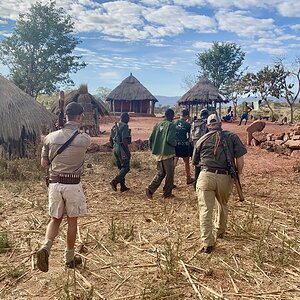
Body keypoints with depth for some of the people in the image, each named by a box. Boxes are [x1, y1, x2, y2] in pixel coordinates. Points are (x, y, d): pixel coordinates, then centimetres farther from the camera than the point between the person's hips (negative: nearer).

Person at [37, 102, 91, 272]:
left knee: (55, 219, 18)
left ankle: (46, 247, -6)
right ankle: (70, 257, 25)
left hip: (55, 183, 2)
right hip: (73, 185, -2)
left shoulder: (51, 137, -2)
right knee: (72, 220, 13)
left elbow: (43, 163, 5)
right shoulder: (85, 139, -10)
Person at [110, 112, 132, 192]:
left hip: (115, 148, 9)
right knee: (126, 167, -2)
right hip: (122, 148, -9)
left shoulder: (115, 126, 12)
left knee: (121, 167, 15)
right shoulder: (125, 126, -13)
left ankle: (123, 186, 17)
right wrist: (128, 152, -18)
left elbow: (110, 139, 15)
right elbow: (125, 140, -21)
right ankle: (114, 181, -13)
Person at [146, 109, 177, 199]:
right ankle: (167, 193, 15)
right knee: (169, 174, 8)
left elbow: (151, 139, 7)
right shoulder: (171, 125, -10)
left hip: (158, 154, 6)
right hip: (167, 154, -6)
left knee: (160, 173, 17)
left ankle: (150, 189, 2)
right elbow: (170, 139, -21)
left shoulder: (157, 125, 8)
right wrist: (175, 143, 0)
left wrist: (153, 149, 18)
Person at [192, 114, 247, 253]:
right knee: (223, 205, 25)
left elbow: (195, 162, 18)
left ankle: (207, 243, -3)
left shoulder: (202, 140, 10)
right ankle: (220, 231, 43)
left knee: (205, 209, 1)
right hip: (225, 178, 1)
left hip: (206, 176, -1)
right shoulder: (232, 137, 7)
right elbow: (240, 159, -1)